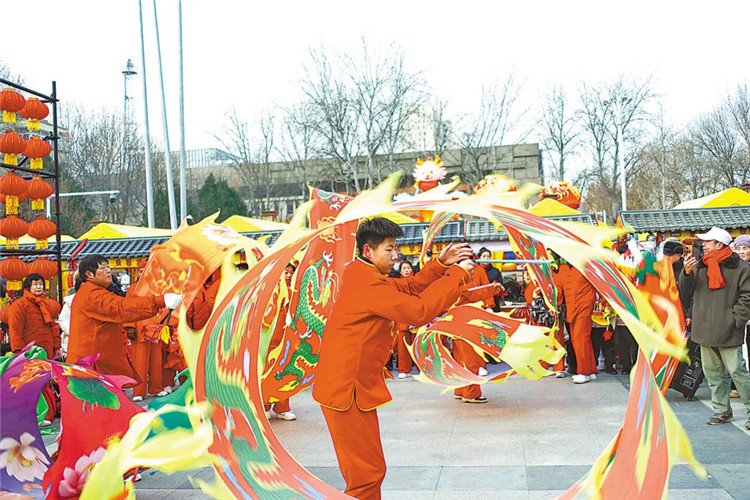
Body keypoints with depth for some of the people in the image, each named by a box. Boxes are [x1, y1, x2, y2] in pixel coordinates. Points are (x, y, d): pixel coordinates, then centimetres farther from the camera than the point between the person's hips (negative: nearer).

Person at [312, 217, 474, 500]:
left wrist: (441, 264, 2)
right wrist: (458, 275, -15)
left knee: (365, 468, 20)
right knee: (368, 473, -2)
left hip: (349, 384, 11)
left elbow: (408, 288, 13)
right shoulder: (367, 282, -21)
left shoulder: (360, 274, 12)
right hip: (348, 389, -11)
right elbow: (418, 310, -23)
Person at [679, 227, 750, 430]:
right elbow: (686, 291, 11)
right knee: (712, 372, 12)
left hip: (727, 332, -6)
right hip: (705, 330, 6)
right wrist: (686, 274, -7)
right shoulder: (700, 266, 11)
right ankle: (722, 411, 22)